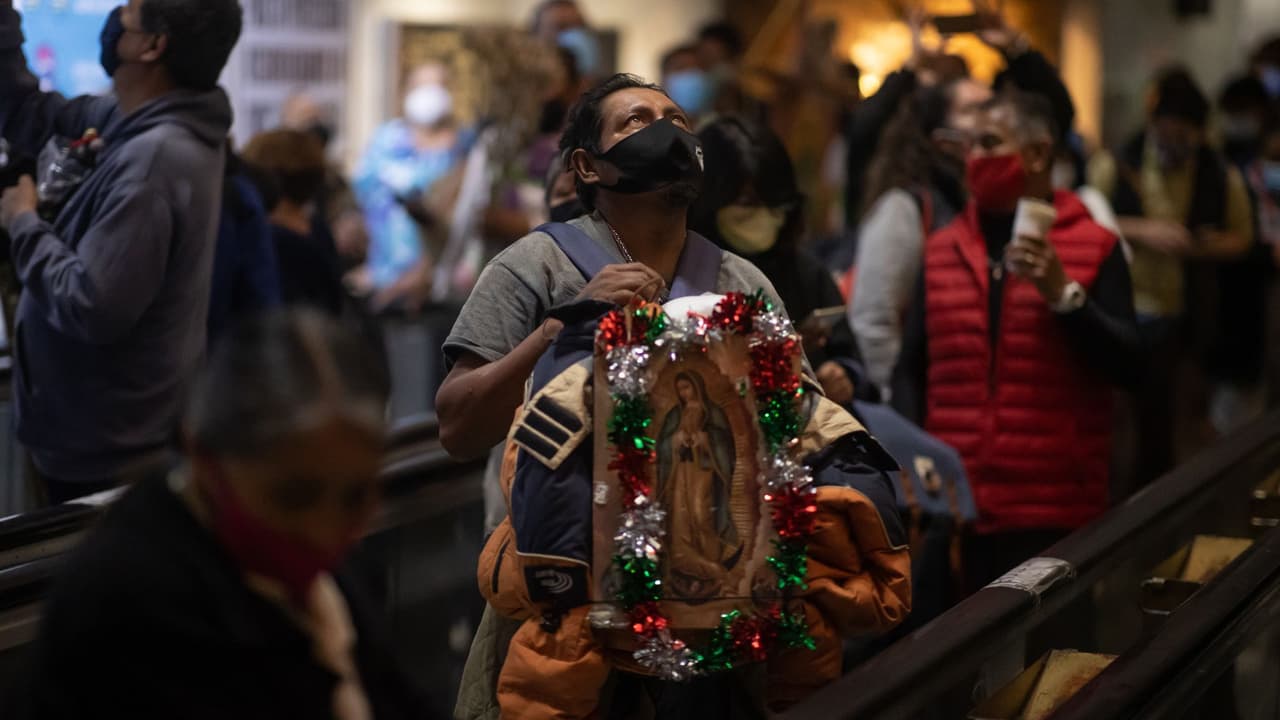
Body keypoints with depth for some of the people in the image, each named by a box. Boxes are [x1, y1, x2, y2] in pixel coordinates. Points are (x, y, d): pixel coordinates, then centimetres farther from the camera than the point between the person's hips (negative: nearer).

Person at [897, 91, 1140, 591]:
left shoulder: (1093, 246, 2)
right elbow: (912, 368, 12)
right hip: (951, 505, 3)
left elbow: (1128, 367, -6)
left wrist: (1063, 293, -16)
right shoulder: (942, 247, 11)